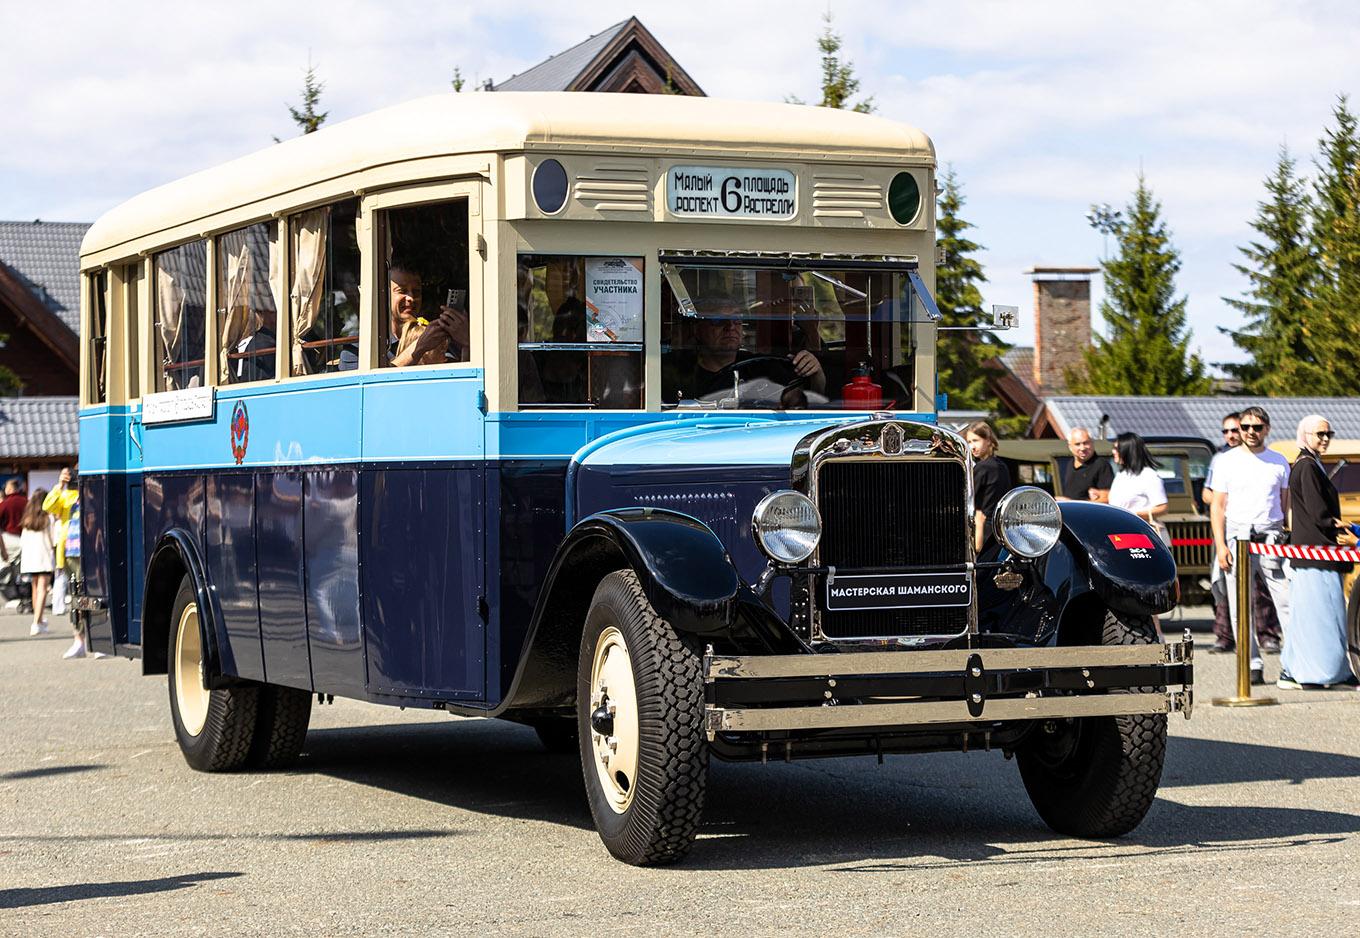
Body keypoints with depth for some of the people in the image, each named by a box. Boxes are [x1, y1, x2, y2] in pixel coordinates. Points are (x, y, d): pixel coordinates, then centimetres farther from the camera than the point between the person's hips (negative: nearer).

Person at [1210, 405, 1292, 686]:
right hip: (1237, 535, 0)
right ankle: (1253, 666, 4)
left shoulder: (1279, 462, 11)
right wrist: (1220, 545, -5)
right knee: (1240, 607, -1)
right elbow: (1218, 506, 4)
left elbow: (1287, 503, 16)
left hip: (1272, 536, 1)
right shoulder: (1227, 462, 6)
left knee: (1287, 600, -7)